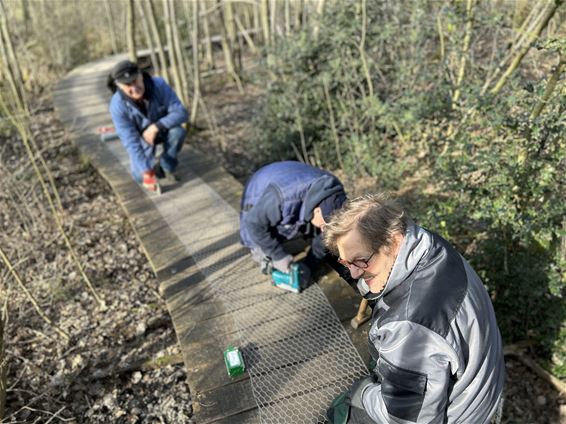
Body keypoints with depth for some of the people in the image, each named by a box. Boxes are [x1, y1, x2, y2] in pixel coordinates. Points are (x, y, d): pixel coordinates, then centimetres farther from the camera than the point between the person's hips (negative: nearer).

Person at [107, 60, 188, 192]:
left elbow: (181, 113, -33)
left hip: (162, 128, 1)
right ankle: (151, 166, 20)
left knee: (178, 131, -34)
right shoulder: (117, 105, -32)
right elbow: (131, 142, -33)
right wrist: (146, 172, -39)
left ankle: (166, 166, -8)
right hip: (140, 137, 0)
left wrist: (156, 127, -44)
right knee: (140, 176, -16)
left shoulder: (159, 85, -32)